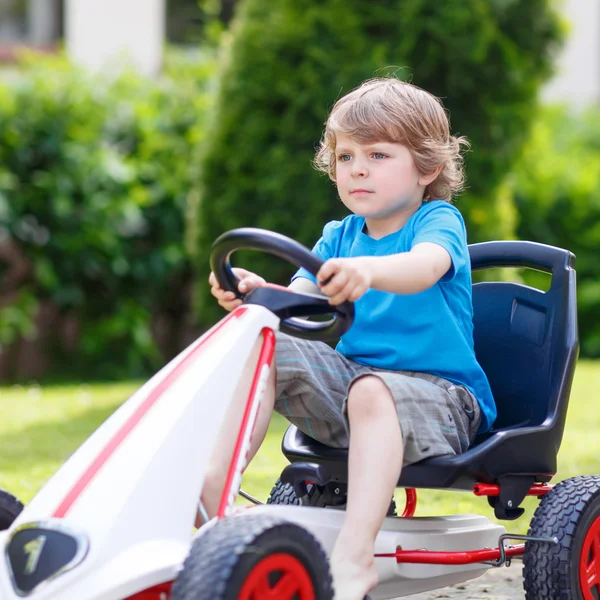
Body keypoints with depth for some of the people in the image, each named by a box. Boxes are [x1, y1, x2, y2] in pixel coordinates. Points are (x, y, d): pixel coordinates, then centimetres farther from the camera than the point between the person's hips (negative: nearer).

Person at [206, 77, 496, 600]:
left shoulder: (439, 221, -5)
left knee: (373, 393, -39)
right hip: (348, 374, 6)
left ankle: (354, 556, -50)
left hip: (439, 393, -6)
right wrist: (257, 292, -28)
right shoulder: (339, 237, 12)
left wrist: (368, 271, -53)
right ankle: (212, 504, -19)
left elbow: (426, 266, -30)